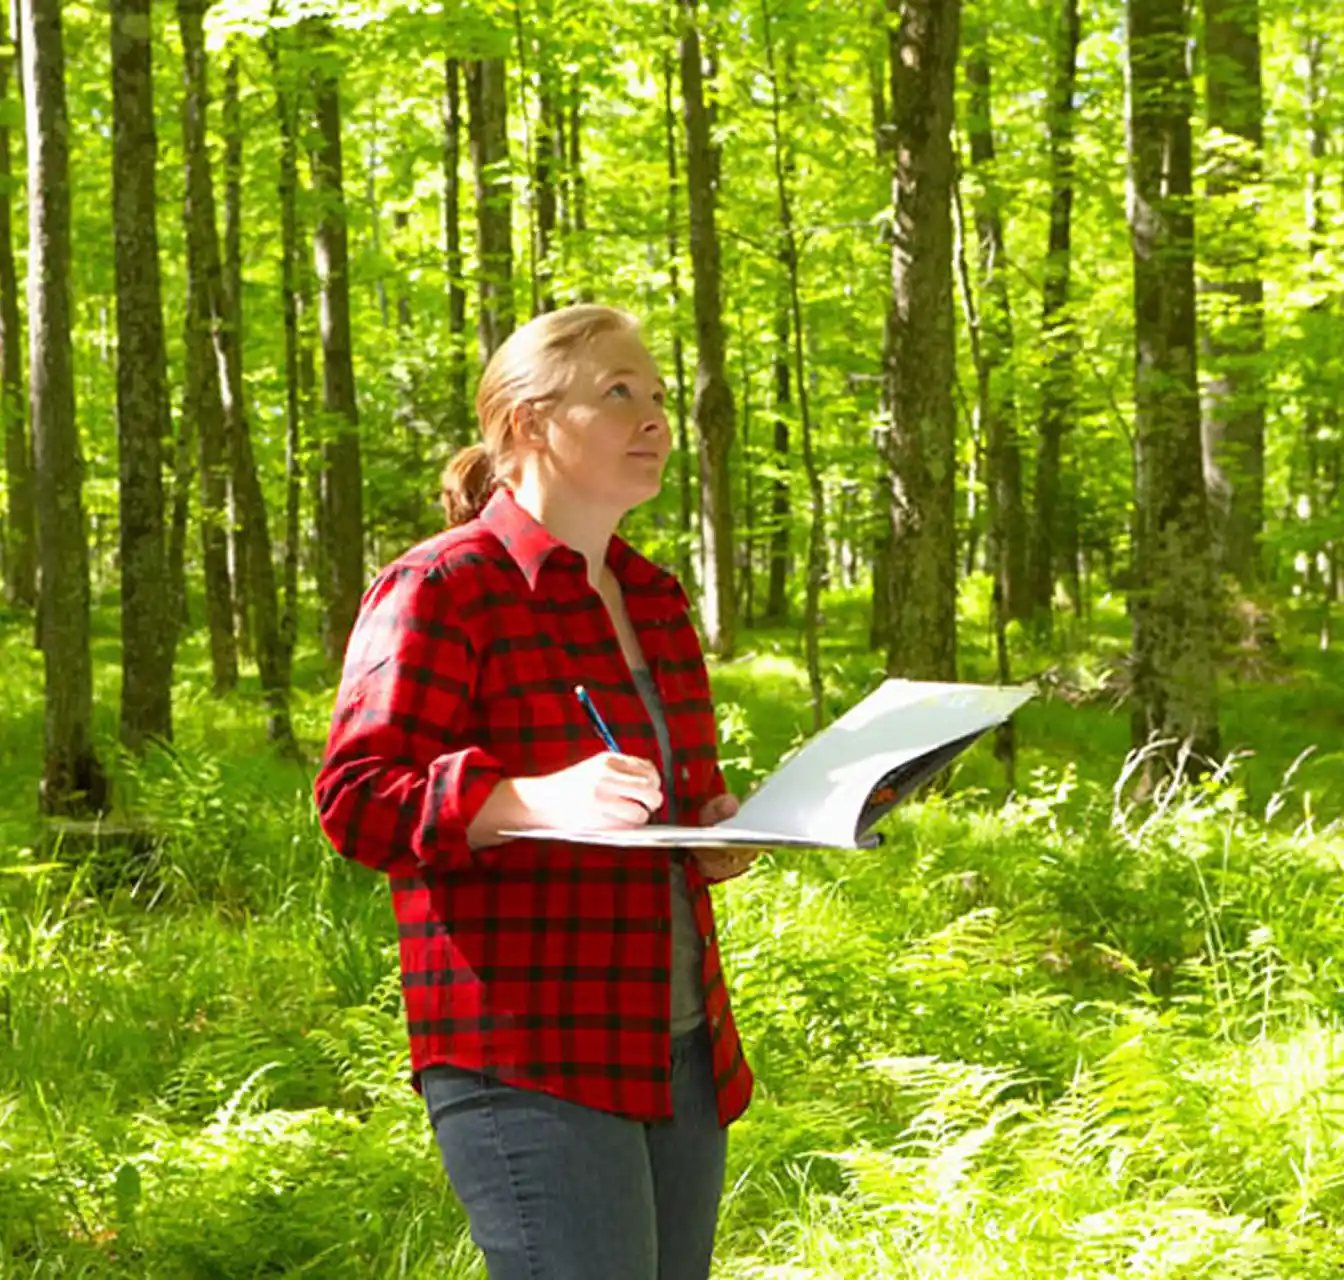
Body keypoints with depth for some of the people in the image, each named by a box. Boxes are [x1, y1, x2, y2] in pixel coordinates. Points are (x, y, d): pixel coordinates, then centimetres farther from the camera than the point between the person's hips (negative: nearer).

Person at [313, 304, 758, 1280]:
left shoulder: (653, 600, 19)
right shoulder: (441, 588, -6)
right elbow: (357, 800, -14)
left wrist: (720, 832, 8)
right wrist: (537, 801, -30)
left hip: (679, 1052, 8)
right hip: (530, 1064, -8)